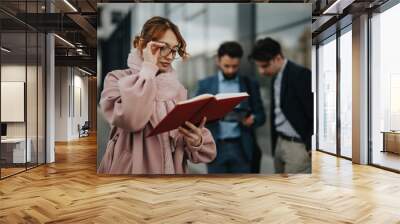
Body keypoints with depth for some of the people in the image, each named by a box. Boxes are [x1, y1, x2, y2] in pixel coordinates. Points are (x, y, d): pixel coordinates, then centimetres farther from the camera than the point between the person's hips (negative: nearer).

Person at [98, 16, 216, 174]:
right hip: (132, 169, -3)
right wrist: (149, 68, -10)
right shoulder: (117, 78, 0)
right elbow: (130, 119, -18)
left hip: (173, 168, 3)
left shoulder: (178, 88, 10)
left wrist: (197, 142, -15)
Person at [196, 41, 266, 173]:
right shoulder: (205, 85, 5)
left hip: (243, 148, 1)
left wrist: (252, 119, -16)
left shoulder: (250, 85, 6)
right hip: (216, 149, 0)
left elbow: (261, 115, 6)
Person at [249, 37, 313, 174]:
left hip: (298, 146, -8)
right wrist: (274, 146, 17)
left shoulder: (300, 74, -15)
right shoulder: (275, 78, 11)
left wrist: (311, 147, -14)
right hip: (280, 143, 8)